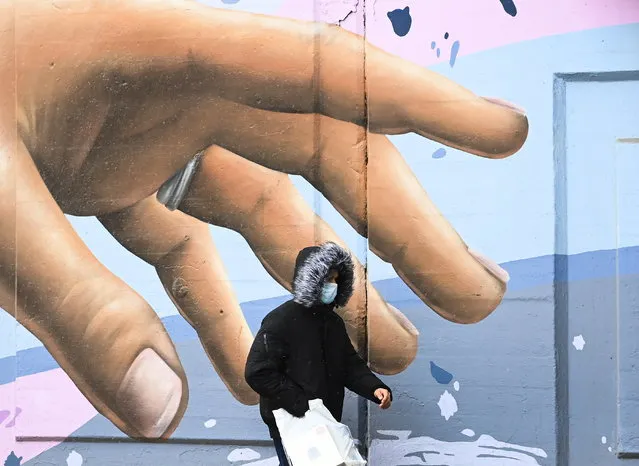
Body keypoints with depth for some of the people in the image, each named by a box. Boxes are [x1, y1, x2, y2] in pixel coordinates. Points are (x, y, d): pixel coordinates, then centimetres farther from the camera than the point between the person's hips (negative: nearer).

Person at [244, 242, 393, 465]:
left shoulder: (333, 321, 8)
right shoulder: (280, 321, -16)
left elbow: (351, 365, 10)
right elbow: (258, 372, -22)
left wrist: (375, 388, -11)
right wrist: (302, 405, -23)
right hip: (291, 424, -7)